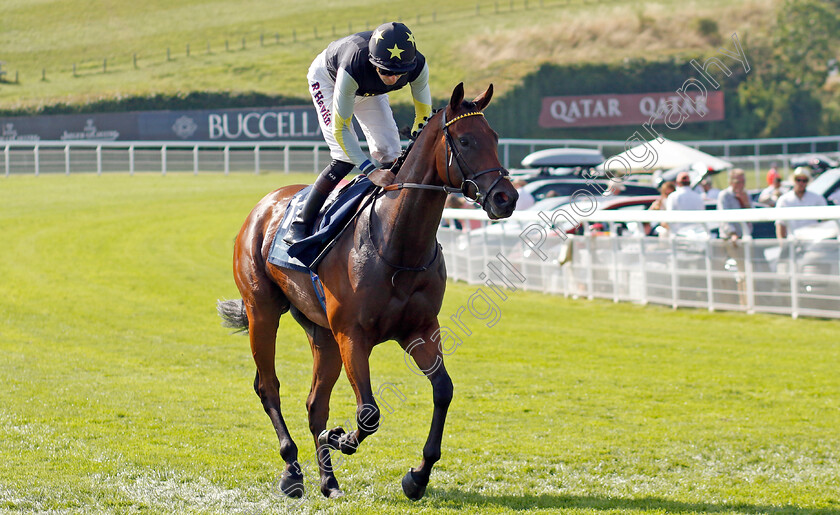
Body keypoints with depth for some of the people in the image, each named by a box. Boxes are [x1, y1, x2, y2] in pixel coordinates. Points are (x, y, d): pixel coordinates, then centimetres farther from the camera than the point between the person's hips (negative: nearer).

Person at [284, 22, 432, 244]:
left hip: (368, 90, 5)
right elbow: (340, 128, -40)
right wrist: (371, 172, -47)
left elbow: (424, 115, -19)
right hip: (327, 80, -5)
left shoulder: (417, 66, -36)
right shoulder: (352, 69, -47)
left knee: (389, 153, -5)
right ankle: (300, 225, -11)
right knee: (345, 158, -18)